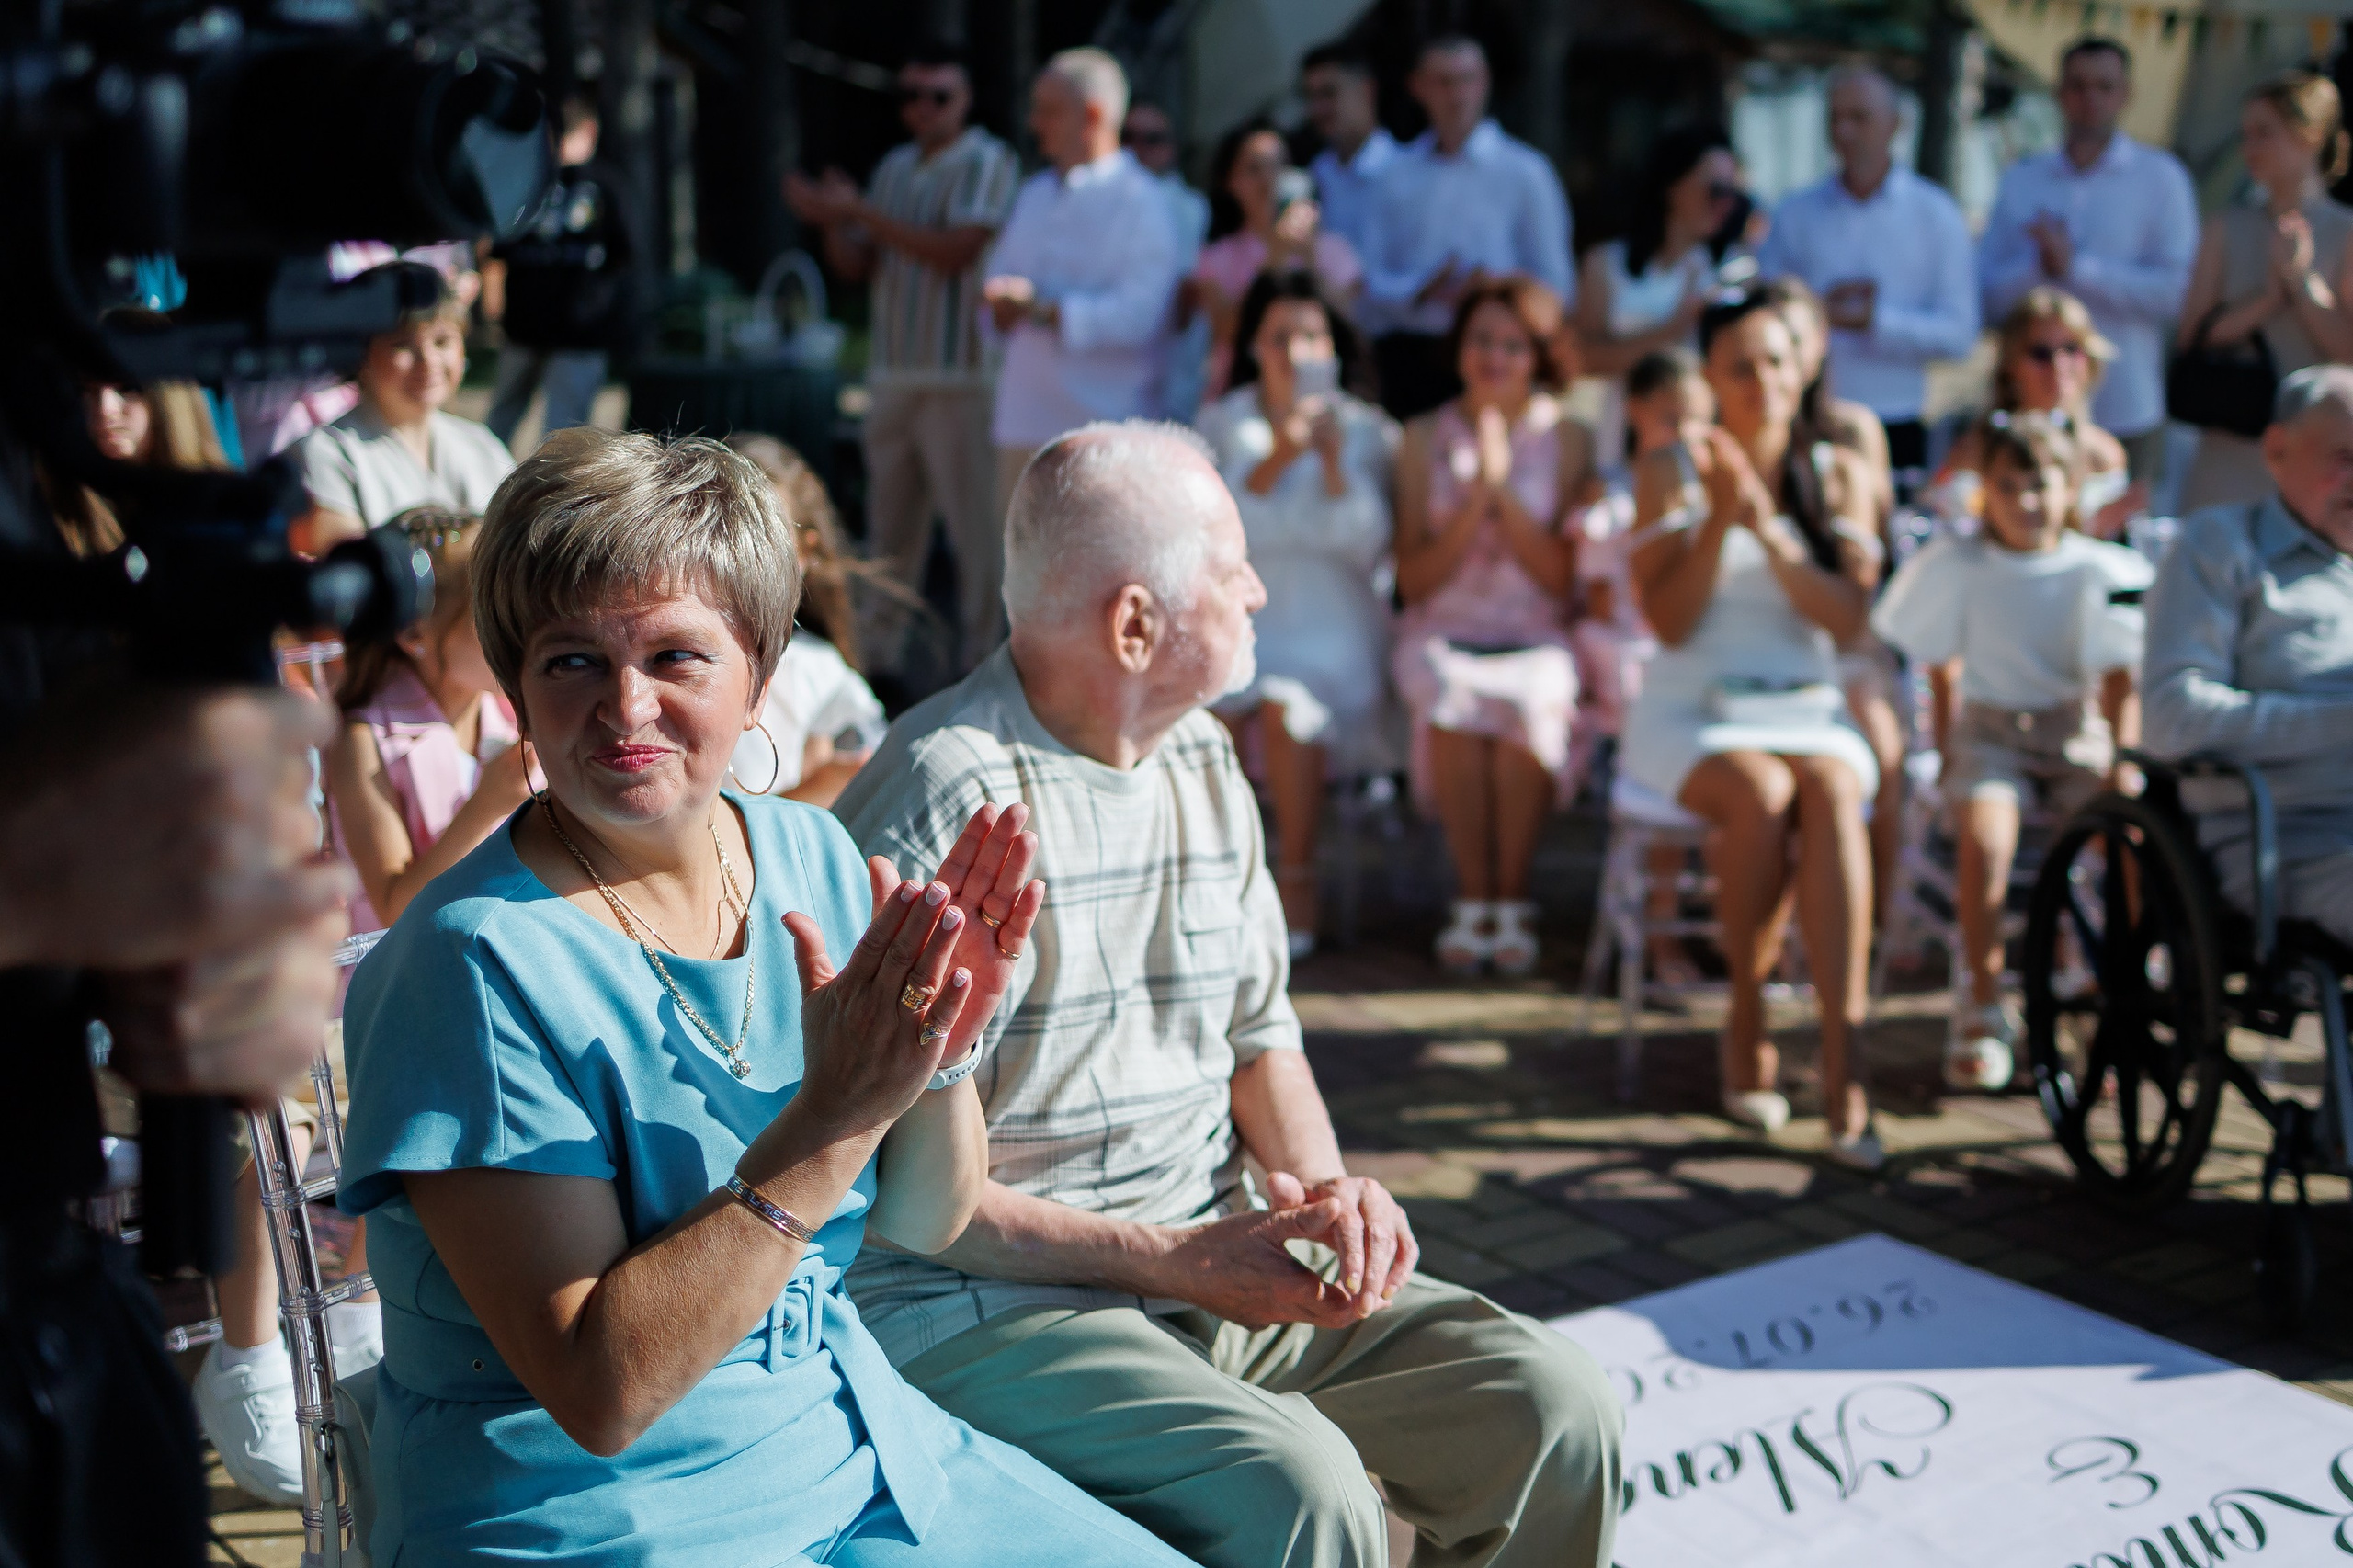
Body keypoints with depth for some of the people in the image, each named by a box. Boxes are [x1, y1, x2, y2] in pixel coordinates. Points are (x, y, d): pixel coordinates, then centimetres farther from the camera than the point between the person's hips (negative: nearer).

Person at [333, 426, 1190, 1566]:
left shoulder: (810, 859, -1)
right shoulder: (477, 963, -19)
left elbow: (919, 1224, 5)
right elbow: (598, 1395, -21)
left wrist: (942, 1055, -14)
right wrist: (830, 1121, -27)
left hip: (860, 1450, 6)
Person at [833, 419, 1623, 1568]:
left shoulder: (1204, 764, 11)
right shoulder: (947, 804, -16)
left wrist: (1323, 1185, -4)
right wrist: (1170, 1260, -19)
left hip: (1223, 1263, 8)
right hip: (986, 1301, -7)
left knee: (1551, 1409, -7)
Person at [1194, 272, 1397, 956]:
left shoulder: (1365, 430, 8)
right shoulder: (1223, 422, 12)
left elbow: (1364, 547, -5)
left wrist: (1333, 459, -15)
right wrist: (1275, 460, -14)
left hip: (1331, 624, -1)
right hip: (1238, 613, 1)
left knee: (1286, 704, -32)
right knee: (1215, 700, -31)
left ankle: (1297, 882, -19)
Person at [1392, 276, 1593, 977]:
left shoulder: (1567, 439, 4)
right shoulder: (1424, 439, 6)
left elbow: (1562, 576, -2)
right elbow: (1414, 578, 2)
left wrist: (1505, 490, -12)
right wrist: (1474, 499, -11)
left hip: (1536, 637, 0)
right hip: (1442, 635, 1)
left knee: (1527, 704, -34)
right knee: (1452, 702, -33)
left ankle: (1513, 901, -20)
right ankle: (1473, 900, -21)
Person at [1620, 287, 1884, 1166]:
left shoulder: (1839, 474, 9)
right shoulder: (1671, 473, 3)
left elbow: (1849, 617, -3)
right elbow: (1668, 621, -5)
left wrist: (1768, 526, -15)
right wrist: (1717, 520, -17)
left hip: (1806, 710, 2)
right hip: (1691, 710, -2)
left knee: (1832, 791, -33)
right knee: (1764, 795, -35)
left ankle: (1841, 1064, -39)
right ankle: (1746, 1022, -13)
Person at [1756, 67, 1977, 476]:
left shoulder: (1936, 215, 5)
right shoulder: (1794, 215, 11)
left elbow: (1958, 333, -1)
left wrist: (1876, 320, -13)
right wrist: (1815, 313, -9)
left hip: (1896, 427, -1)